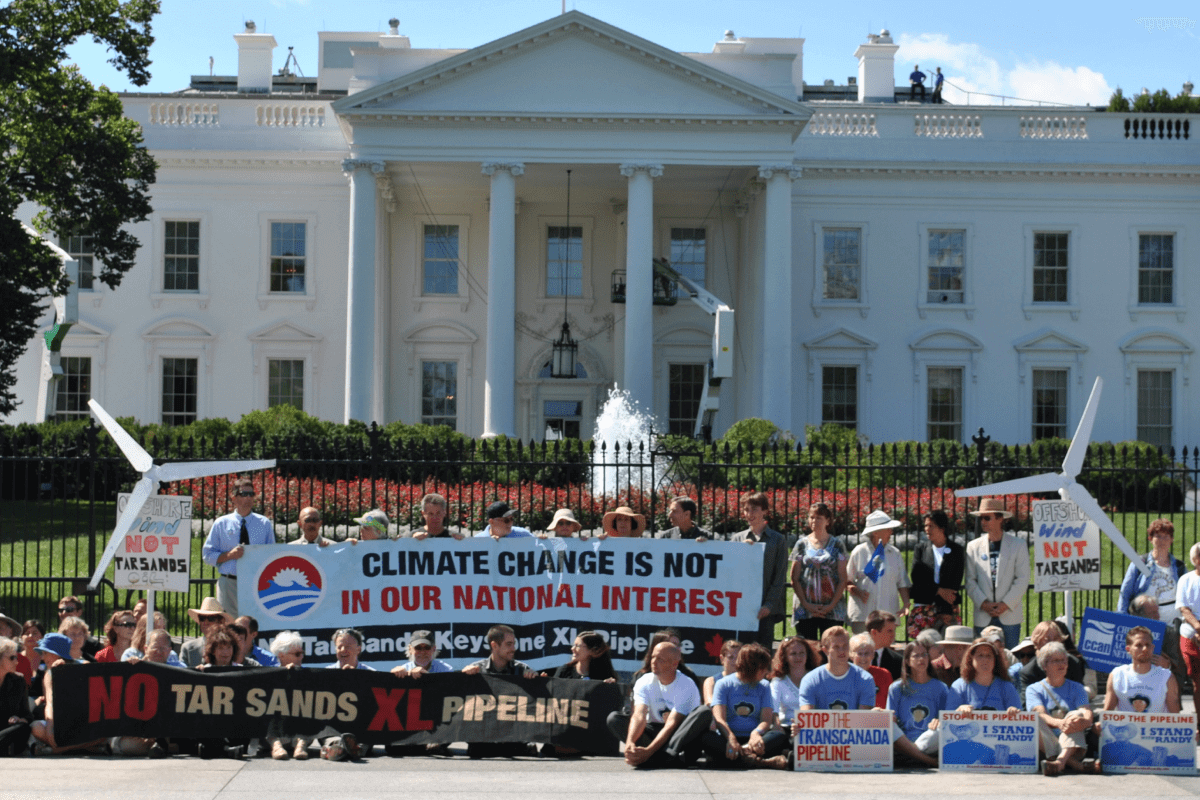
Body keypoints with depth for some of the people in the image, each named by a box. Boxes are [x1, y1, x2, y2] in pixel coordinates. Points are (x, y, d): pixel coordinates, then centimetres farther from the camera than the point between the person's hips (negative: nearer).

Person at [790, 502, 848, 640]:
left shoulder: (836, 544, 8)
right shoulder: (802, 544, 9)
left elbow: (843, 580, 4)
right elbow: (794, 579, 6)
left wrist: (831, 605, -7)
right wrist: (806, 604, -5)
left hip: (832, 610, -1)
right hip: (805, 610, 1)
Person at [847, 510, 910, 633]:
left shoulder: (895, 554, 12)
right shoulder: (859, 552, 4)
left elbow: (902, 583, 13)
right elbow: (847, 580, 8)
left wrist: (906, 604, -1)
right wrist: (857, 592, -11)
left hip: (888, 614, 2)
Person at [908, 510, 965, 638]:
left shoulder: (956, 550, 4)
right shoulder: (920, 548, 9)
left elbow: (956, 581, -1)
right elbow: (916, 577, 1)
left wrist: (946, 610, -10)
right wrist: (939, 590, -10)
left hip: (948, 608, -1)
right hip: (923, 606, 1)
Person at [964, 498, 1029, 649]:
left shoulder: (1018, 545, 4)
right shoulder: (974, 547, 9)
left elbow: (1022, 580, -1)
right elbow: (970, 581, 6)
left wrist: (1006, 604, -10)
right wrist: (983, 603, -8)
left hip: (1010, 615, -2)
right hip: (983, 617, 2)